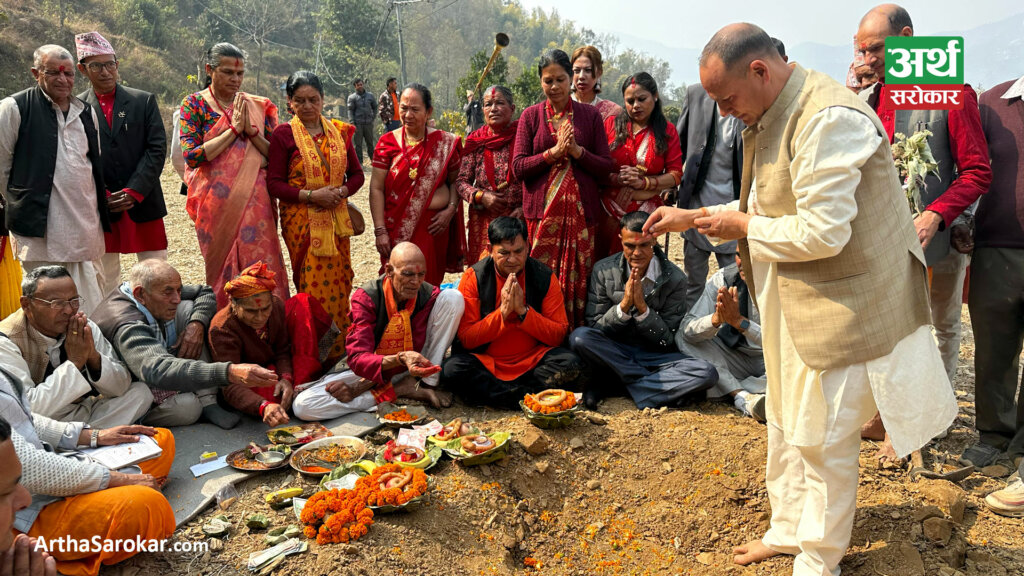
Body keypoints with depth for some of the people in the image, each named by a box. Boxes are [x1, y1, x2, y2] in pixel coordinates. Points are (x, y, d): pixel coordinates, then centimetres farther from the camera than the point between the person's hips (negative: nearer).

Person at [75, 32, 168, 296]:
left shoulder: (144, 101, 4)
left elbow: (157, 149, -3)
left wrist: (134, 191, -12)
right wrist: (100, 194, -10)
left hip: (143, 203, 0)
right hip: (101, 206, 0)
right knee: (106, 280, 9)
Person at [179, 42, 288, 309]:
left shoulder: (258, 106, 8)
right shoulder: (195, 104, 1)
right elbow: (192, 155, -11)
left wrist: (251, 131, -11)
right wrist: (234, 129, -13)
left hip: (255, 200, 2)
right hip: (217, 201, -2)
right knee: (221, 266, 6)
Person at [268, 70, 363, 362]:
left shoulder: (339, 131, 10)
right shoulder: (283, 134, -1)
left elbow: (357, 173, 13)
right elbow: (274, 183, -5)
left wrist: (341, 191, -8)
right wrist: (311, 195, -17)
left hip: (337, 219, 4)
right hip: (302, 221, -4)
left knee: (340, 281, 5)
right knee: (312, 285, -5)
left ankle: (340, 346, 19)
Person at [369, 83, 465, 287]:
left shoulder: (445, 143, 2)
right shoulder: (387, 142, 1)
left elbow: (455, 180, 9)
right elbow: (376, 188, -1)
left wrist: (451, 210, -7)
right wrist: (380, 230, -7)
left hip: (435, 226, 1)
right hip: (397, 227, 0)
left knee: (429, 282, 5)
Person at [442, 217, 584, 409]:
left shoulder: (545, 277, -2)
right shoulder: (474, 278, -5)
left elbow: (559, 335, -5)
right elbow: (465, 339, -10)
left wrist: (523, 310, -17)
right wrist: (502, 311, -20)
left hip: (533, 362, 1)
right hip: (485, 362, -1)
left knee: (571, 364, -26)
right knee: (452, 370, -31)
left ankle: (490, 393, -22)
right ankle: (530, 397, -26)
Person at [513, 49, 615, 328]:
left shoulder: (590, 115, 9)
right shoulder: (530, 116, 9)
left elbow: (607, 167, 5)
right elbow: (517, 168, 0)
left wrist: (577, 151, -10)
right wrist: (554, 152, -11)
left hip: (581, 210, 1)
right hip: (542, 211, 0)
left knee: (579, 279, -1)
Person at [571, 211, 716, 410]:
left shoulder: (674, 278, -5)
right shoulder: (603, 271, -3)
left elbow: (668, 341, -5)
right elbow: (595, 328, -4)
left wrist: (642, 307, -20)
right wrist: (624, 305, -21)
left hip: (655, 356, 0)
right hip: (614, 353, 0)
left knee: (707, 374, -26)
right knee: (579, 336, -32)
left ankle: (611, 384, -22)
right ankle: (656, 384, -17)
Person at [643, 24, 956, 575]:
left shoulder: (829, 118, -24)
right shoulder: (768, 117, 7)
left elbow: (822, 233, -28)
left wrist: (742, 227, -14)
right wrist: (689, 217, 9)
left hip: (841, 305, -9)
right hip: (789, 303, 10)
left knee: (823, 440, 4)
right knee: (786, 427, 20)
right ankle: (788, 531, 40)